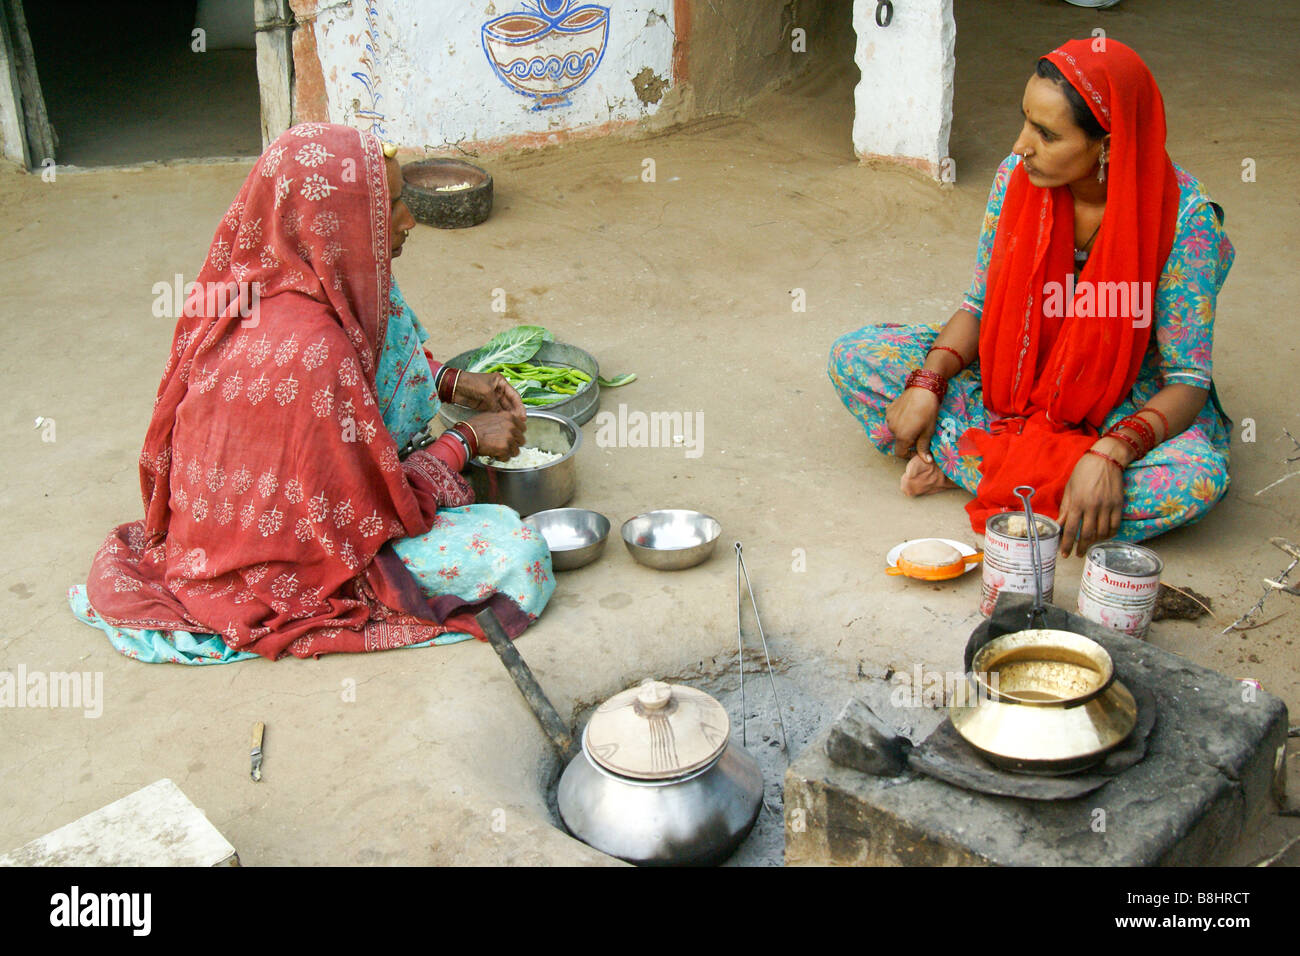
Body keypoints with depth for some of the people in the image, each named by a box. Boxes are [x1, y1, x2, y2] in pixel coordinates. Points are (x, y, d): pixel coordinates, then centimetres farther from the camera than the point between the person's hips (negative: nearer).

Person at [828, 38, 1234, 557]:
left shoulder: (1184, 216, -24)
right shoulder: (1016, 176, -13)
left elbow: (1187, 377, -21)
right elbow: (980, 303, -1)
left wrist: (1110, 454, -39)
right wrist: (928, 382, -19)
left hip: (1122, 405, -3)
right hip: (1010, 379, 3)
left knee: (1197, 479, -37)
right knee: (853, 358, -12)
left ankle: (961, 467, -23)